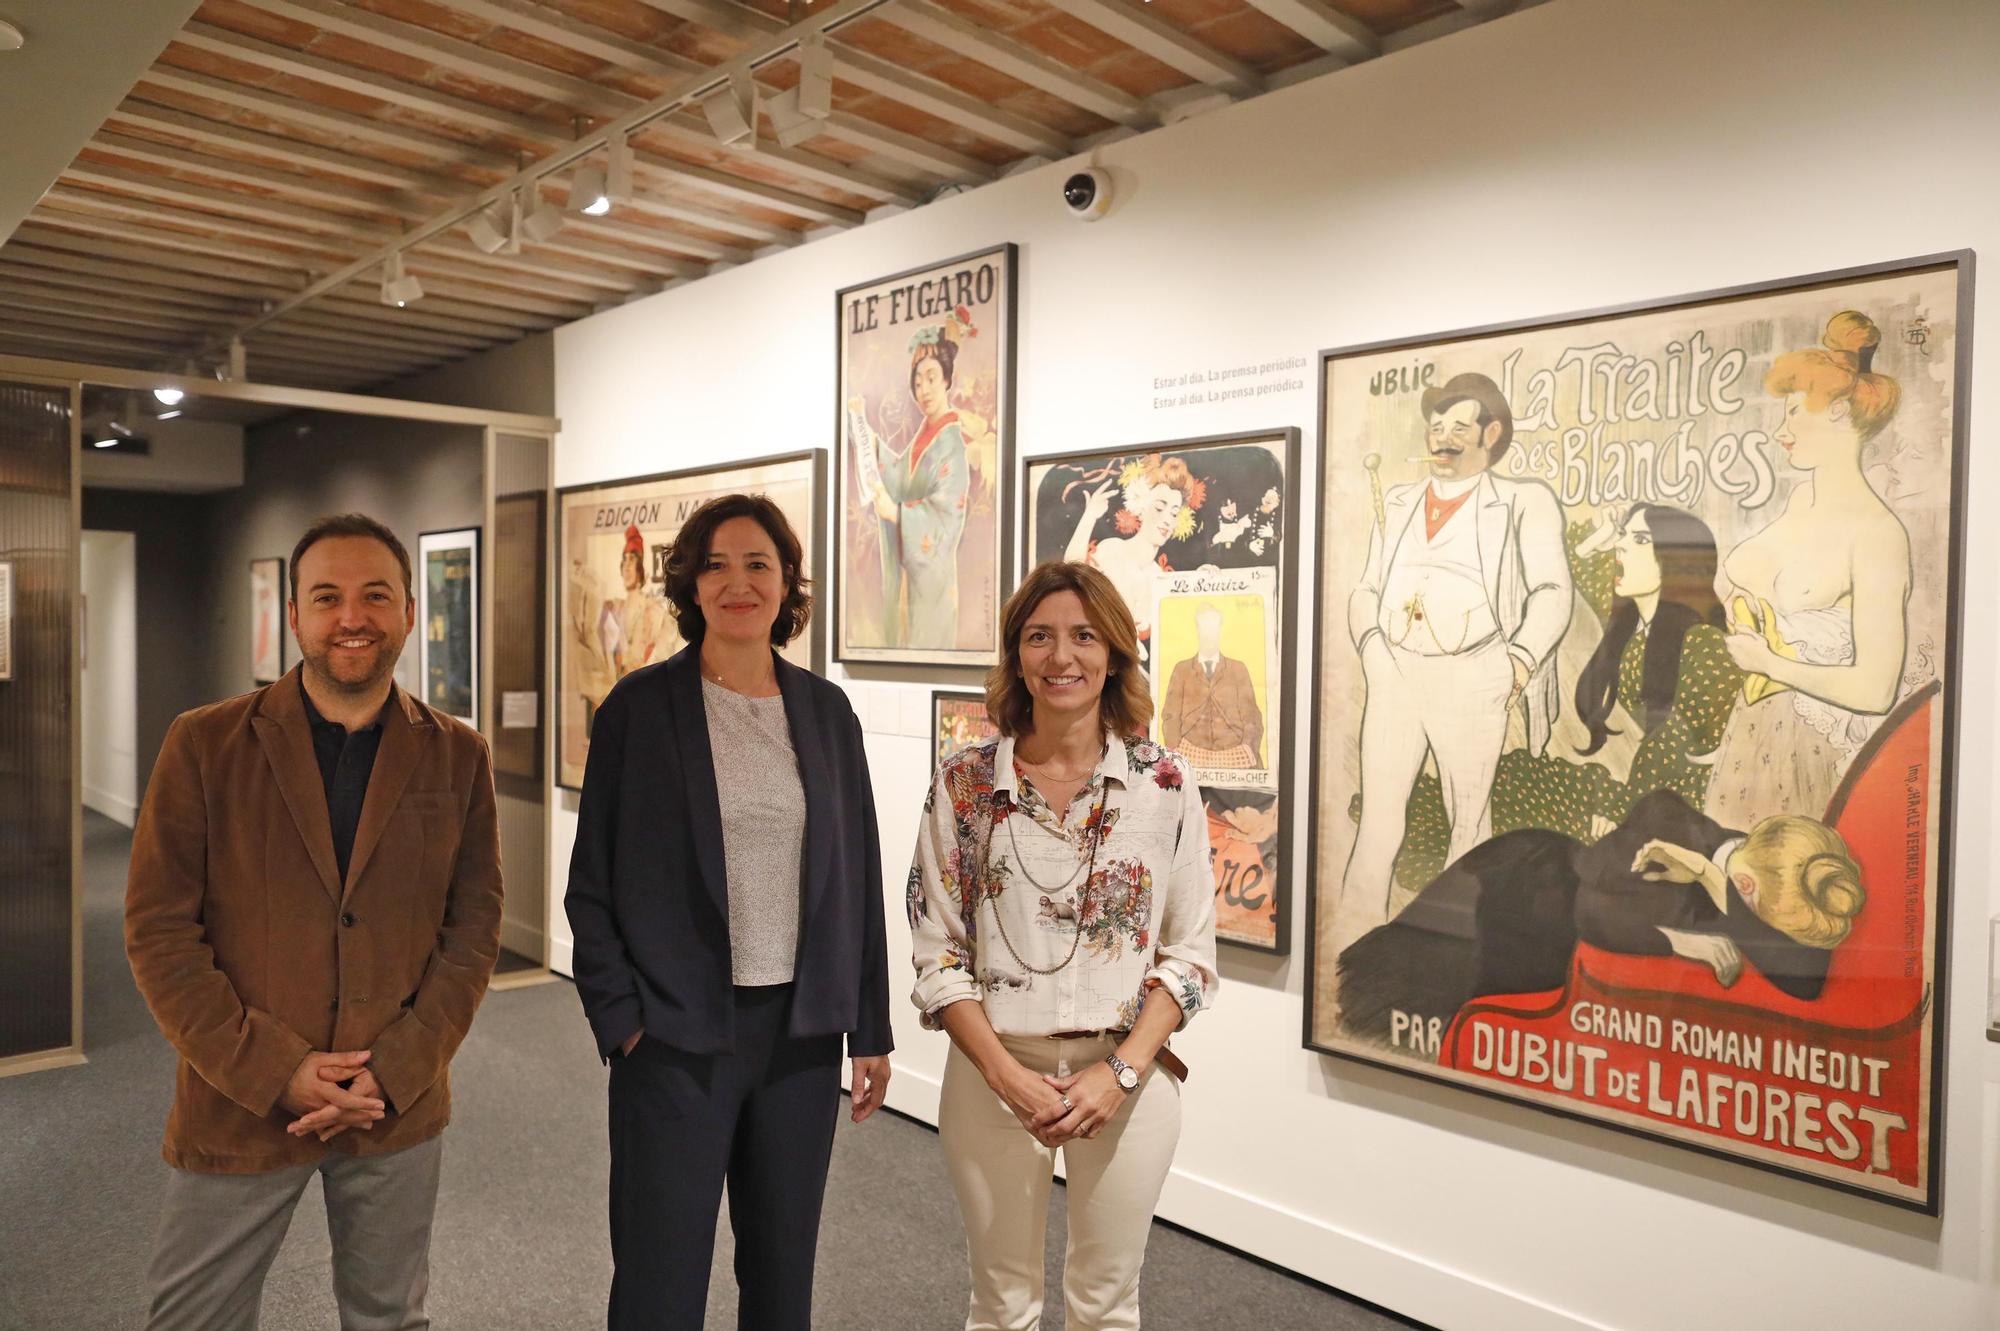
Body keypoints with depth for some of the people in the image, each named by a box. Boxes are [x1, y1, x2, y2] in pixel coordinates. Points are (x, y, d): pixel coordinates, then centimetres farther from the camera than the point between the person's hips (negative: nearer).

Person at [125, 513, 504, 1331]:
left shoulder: (457, 758, -1)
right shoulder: (204, 745, -5)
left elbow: (473, 931, -1)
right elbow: (158, 932, -6)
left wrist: (394, 1071, -11)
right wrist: (275, 1070, -13)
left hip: (400, 1109, 1)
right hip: (238, 1107, -1)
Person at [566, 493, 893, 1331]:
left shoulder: (826, 711, 3)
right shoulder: (640, 706, -5)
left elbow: (858, 877, 6)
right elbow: (593, 883, -2)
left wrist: (871, 1029, 6)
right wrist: (620, 1018, -8)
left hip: (801, 1031, 3)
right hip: (676, 1034, -3)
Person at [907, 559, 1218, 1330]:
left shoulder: (1166, 783, -4)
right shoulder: (963, 784, -4)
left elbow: (1190, 952, -1)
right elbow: (937, 952, -2)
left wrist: (1121, 1071, -12)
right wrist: (1005, 1073, -12)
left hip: (1126, 1075, 0)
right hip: (994, 1072, 0)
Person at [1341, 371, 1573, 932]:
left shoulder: (1524, 503, 10)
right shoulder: (1396, 505, 20)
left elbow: (1551, 591, 3)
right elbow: (1367, 590, 20)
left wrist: (1520, 660, -10)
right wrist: (1370, 644, 2)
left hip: (1471, 676, -3)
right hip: (1393, 673, 3)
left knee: (1469, 815, 4)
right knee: (1377, 814, 0)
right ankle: (1356, 930, 6)